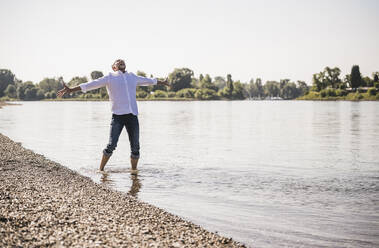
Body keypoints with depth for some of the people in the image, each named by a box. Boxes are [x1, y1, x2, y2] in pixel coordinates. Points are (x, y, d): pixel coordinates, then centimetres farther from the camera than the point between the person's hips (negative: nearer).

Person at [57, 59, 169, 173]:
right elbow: (90, 85, 5)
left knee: (135, 147, 1)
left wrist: (162, 82, 53)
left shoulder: (132, 77, 21)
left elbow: (148, 81, 39)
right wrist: (70, 90, -2)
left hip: (133, 115, 4)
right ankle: (101, 170, 4)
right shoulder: (109, 77, 10)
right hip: (118, 115, -4)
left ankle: (134, 171, 16)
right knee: (111, 145, -10)